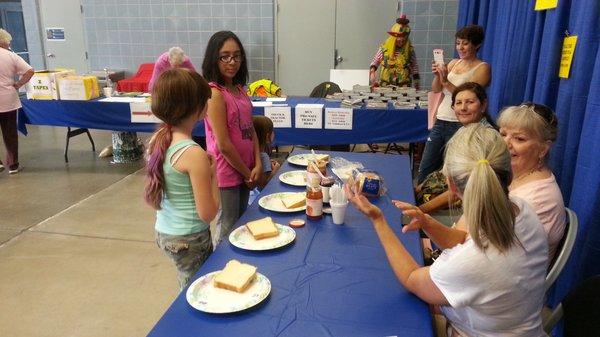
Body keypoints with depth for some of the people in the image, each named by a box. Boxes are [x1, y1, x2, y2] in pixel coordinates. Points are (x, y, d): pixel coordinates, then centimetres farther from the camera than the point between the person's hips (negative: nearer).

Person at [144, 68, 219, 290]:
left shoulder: (157, 140, -2)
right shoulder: (194, 154, -25)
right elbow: (208, 213, -20)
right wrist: (213, 172, -8)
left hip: (164, 232, 8)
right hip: (190, 240, -8)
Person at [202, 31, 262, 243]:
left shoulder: (239, 89, 7)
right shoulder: (215, 93, -18)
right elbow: (223, 145, -20)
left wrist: (257, 165, -3)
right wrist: (248, 174, -10)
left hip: (245, 172, 8)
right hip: (227, 173, -8)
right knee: (228, 230, 7)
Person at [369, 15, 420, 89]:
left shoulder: (409, 49, 3)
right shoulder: (384, 47, 1)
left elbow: (415, 67, 8)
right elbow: (375, 61, 12)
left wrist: (416, 86, 6)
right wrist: (372, 71, -7)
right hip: (385, 85, 0)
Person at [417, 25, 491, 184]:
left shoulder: (482, 68, -5)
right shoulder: (454, 62, 12)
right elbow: (436, 89, 8)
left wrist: (446, 81, -22)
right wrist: (437, 75, -11)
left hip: (459, 125, -6)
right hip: (440, 121, 6)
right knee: (424, 170, 9)